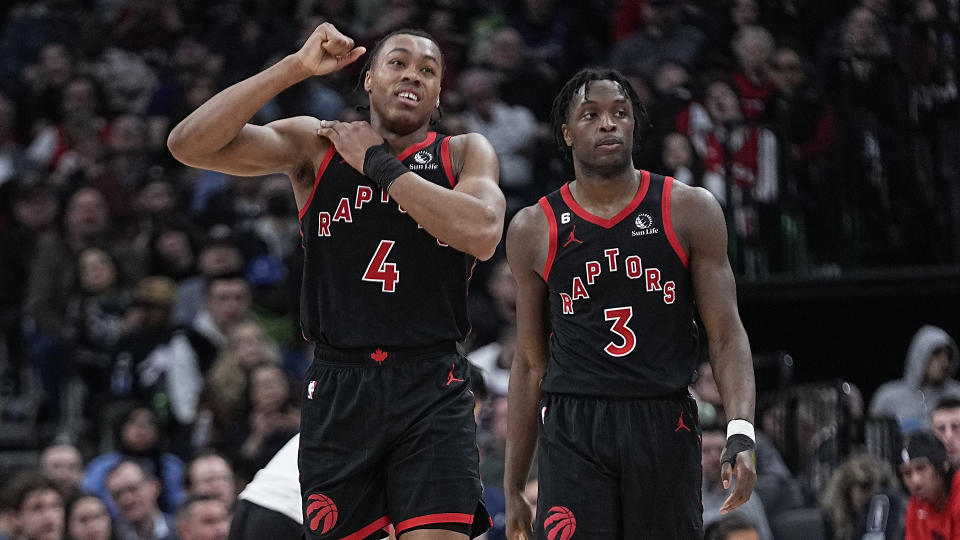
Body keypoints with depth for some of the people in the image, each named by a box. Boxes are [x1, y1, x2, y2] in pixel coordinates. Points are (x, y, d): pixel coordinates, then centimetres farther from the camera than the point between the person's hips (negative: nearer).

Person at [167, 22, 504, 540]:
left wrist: (378, 163, -10)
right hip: (337, 388, 1)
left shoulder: (464, 153, 6)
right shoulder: (315, 145, 6)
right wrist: (296, 67, -13)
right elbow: (189, 144, -8)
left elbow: (482, 234, -17)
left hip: (431, 387, -1)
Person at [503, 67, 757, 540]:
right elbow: (530, 363, 13)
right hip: (572, 431, 0)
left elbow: (726, 335, 2)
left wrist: (740, 433, -15)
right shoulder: (534, 230, 7)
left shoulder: (689, 211, 4)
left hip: (664, 427, 0)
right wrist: (512, 487, 11)